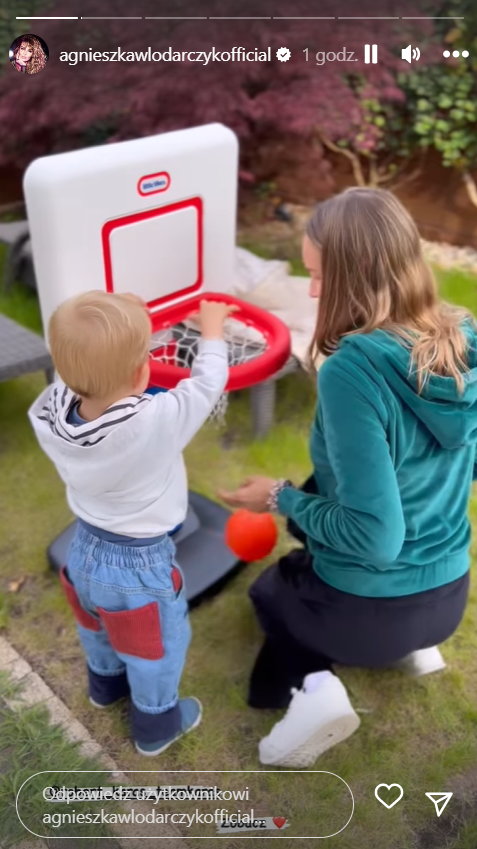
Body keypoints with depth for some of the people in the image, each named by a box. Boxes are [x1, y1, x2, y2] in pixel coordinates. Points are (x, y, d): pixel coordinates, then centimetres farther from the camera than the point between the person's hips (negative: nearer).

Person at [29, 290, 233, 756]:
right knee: (156, 650, 22)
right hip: (140, 565, -6)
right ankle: (155, 725, 46)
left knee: (100, 633, 35)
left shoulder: (50, 416, -21)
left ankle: (106, 682, 63)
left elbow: (68, 383, 4)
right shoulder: (158, 421, -35)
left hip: (85, 550, 6)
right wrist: (212, 330, -2)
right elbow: (207, 383, -18)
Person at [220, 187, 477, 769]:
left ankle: (310, 685, 3)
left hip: (370, 610, -6)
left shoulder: (352, 371, -29)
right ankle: (413, 643, 19)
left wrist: (281, 499, -11)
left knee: (271, 588, 29)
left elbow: (374, 538, -27)